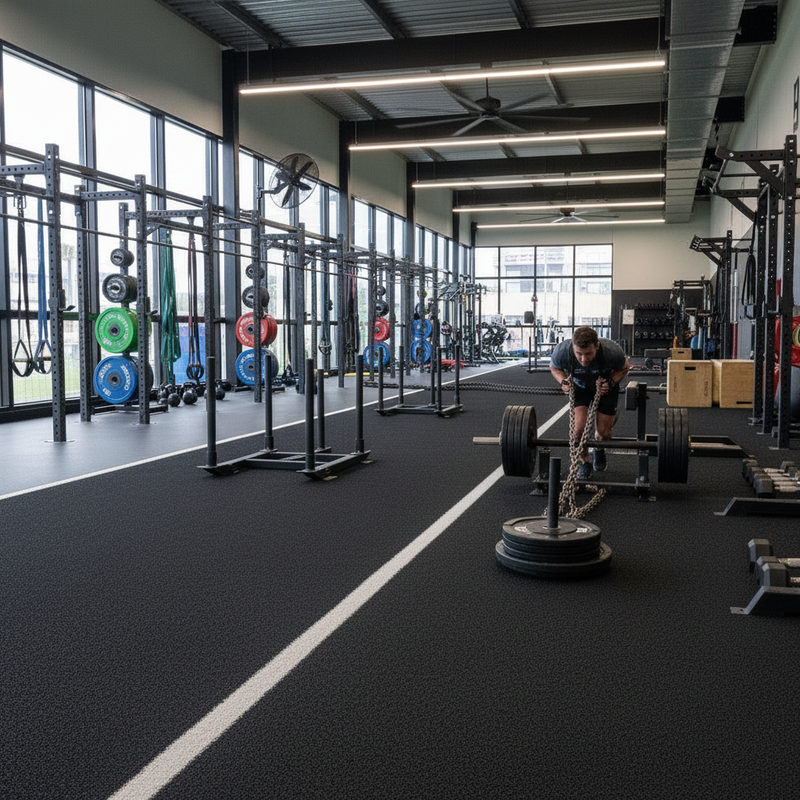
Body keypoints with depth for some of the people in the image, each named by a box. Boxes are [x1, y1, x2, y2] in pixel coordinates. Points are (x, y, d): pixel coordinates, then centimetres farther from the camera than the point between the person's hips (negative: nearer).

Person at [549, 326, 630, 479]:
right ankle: (584, 462, 11)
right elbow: (554, 367, -9)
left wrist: (611, 383, -29)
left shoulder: (612, 351, -38)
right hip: (579, 386, 0)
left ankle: (598, 450, 39)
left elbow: (624, 367, -13)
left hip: (605, 386, 0)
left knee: (604, 432, 1)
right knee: (579, 427, -17)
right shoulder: (562, 352, -35)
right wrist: (563, 381, -27)